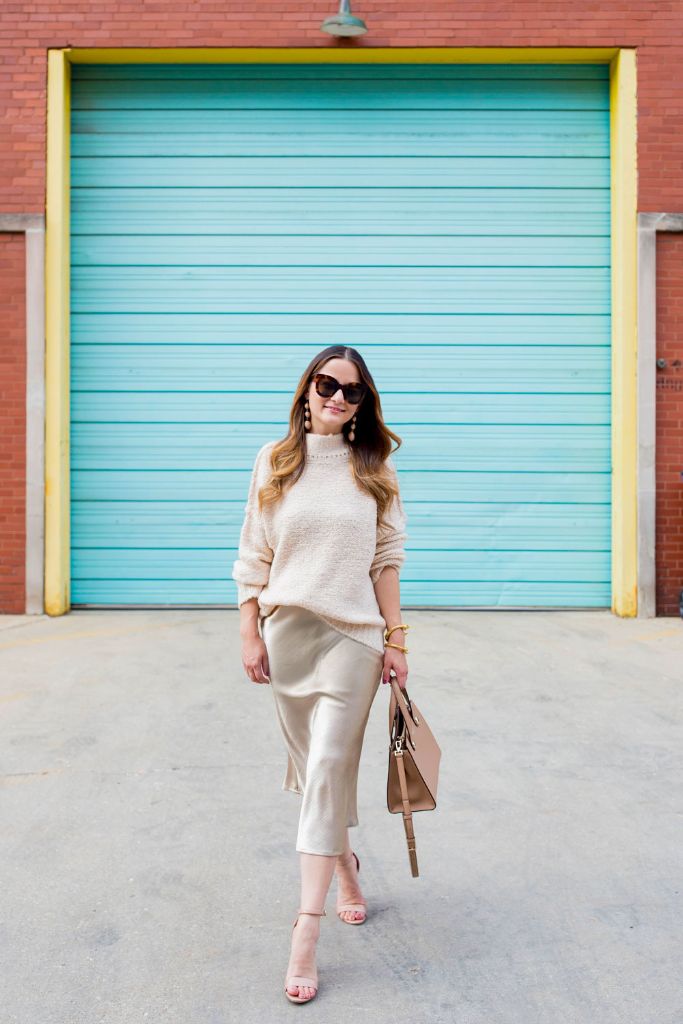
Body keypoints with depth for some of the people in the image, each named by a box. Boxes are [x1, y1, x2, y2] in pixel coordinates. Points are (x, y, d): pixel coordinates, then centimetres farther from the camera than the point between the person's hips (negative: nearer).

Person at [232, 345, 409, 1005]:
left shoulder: (374, 467, 4)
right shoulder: (273, 462, 4)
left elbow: (386, 559, 3)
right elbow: (253, 557, 4)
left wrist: (395, 640, 0)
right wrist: (249, 634, -1)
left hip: (353, 634, -2)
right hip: (287, 629, 2)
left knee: (329, 765, -6)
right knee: (312, 764, 14)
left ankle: (306, 930, 3)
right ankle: (344, 864, 40)